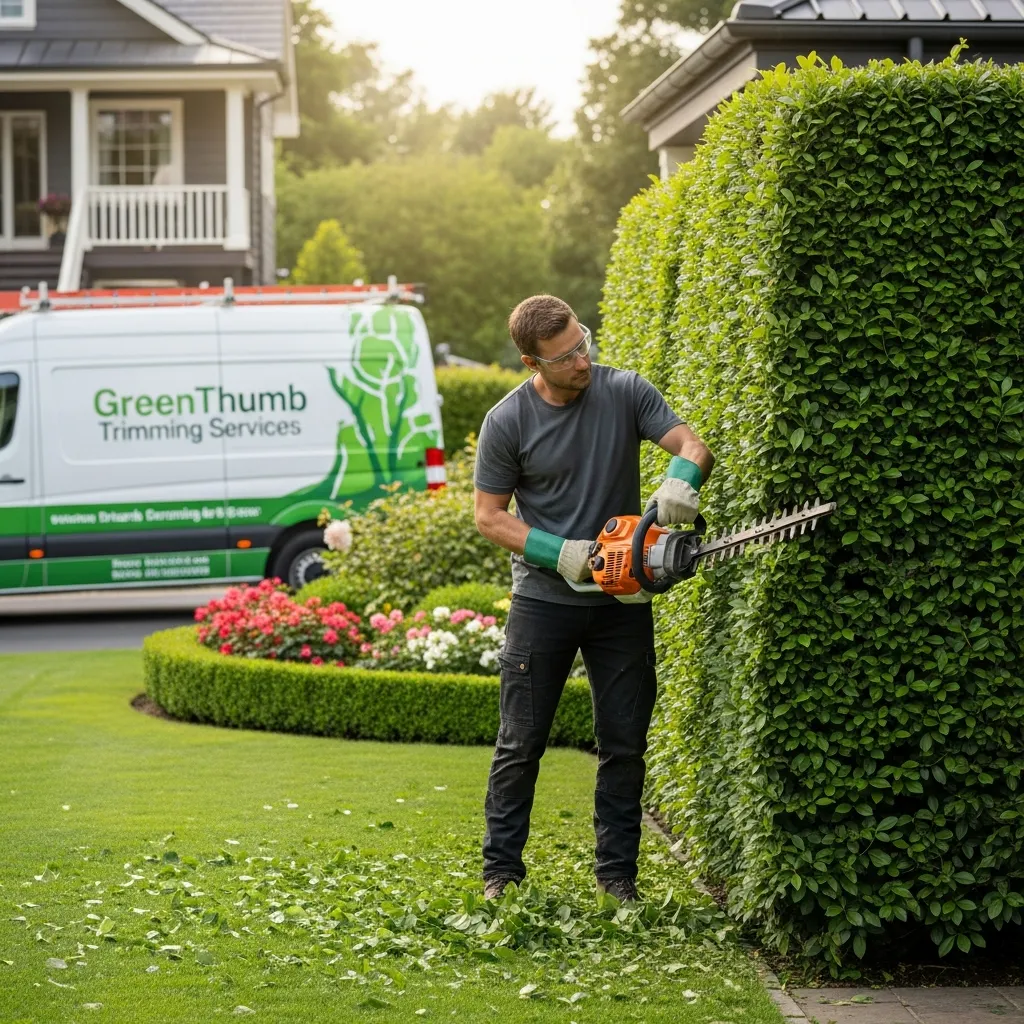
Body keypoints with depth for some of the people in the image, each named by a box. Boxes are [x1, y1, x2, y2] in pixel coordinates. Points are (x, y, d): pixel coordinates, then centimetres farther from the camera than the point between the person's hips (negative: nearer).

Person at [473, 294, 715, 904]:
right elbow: (489, 515, -3)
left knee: (625, 744, 6)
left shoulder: (626, 392, -3)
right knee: (522, 741, 3)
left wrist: (682, 478, -31)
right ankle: (502, 868, 13)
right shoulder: (507, 423, -8)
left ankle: (618, 871, 16)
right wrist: (558, 553, -16)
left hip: (622, 599, 2)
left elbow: (695, 448, -7)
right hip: (544, 599, -2)